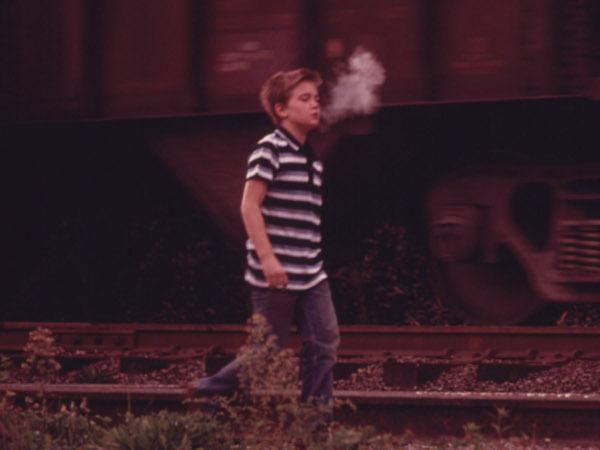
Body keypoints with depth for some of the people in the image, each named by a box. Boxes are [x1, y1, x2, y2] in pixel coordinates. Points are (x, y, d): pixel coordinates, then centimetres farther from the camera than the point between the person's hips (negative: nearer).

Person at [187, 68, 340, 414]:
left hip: (311, 273, 8)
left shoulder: (312, 158, 15)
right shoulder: (270, 149, -9)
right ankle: (209, 391, 16)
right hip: (275, 275, -8)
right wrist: (268, 258, -22)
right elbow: (250, 205, -15)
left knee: (325, 344, 1)